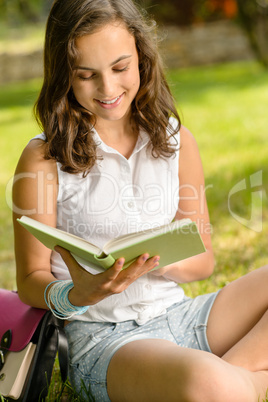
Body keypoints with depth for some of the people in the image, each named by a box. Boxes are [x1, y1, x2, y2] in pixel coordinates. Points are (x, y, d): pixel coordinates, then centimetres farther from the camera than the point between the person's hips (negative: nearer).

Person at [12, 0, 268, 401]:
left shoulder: (176, 141, 7)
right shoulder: (44, 159, -6)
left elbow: (203, 259, 11)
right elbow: (31, 281, -1)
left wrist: (160, 260, -13)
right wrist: (80, 294, -24)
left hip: (180, 318, 6)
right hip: (103, 336, -5)